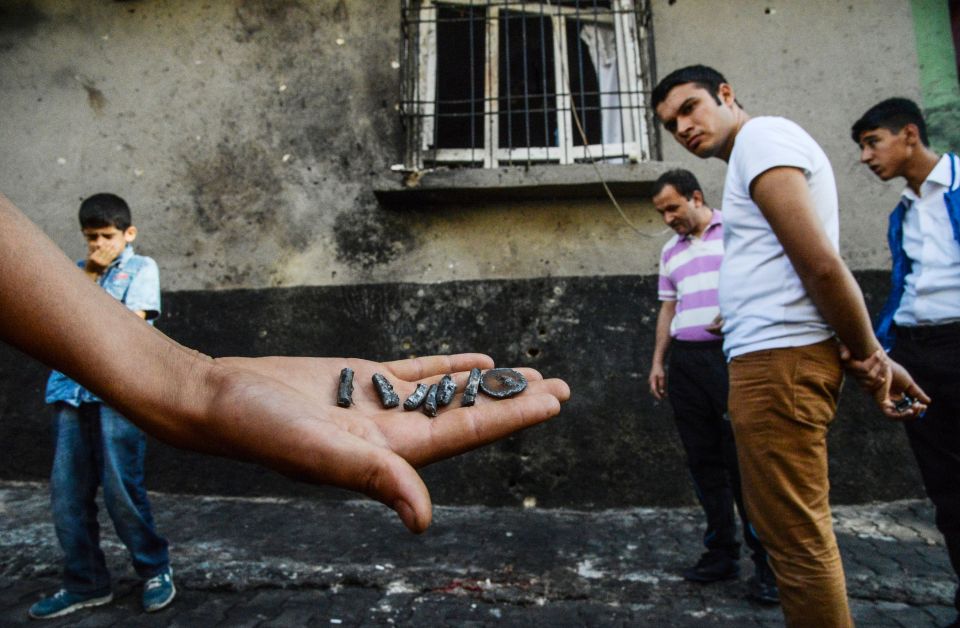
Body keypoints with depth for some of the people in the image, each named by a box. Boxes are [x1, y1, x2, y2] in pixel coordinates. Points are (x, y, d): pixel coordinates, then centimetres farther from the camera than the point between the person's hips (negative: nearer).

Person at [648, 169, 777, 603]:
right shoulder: (670, 250, 20)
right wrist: (658, 361, 15)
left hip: (732, 355, -5)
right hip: (686, 361, 6)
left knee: (744, 461, -5)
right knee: (703, 461, 8)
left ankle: (767, 562, 8)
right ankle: (721, 552, 19)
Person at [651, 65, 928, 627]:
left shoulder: (761, 135, -7)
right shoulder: (766, 144, 23)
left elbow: (821, 263, -16)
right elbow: (820, 266, 17)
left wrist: (871, 356, -6)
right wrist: (869, 356, 15)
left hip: (779, 360, -10)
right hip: (779, 358, 10)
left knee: (796, 539, -1)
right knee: (801, 533, 18)